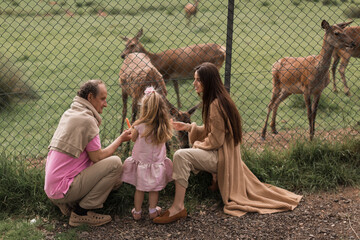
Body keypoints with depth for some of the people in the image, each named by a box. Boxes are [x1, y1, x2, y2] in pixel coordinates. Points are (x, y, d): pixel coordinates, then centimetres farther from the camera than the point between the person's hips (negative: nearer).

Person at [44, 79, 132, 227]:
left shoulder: (70, 113, 15)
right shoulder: (86, 120, -15)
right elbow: (97, 157, -11)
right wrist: (121, 139, 0)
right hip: (63, 187, -9)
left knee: (116, 180, 15)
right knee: (115, 163, -15)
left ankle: (69, 203, 10)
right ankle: (82, 212, -8)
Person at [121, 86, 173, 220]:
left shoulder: (140, 125, -19)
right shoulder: (164, 126, -14)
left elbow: (133, 138, -1)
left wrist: (132, 129, 18)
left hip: (141, 162, -1)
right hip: (157, 163, 1)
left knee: (139, 189, 14)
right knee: (154, 189, 16)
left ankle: (137, 212, 26)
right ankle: (153, 211, 29)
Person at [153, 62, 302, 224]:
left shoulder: (216, 104, -21)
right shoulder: (218, 100, 10)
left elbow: (215, 140, -20)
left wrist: (197, 145, -5)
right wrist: (188, 127, 7)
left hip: (220, 156, -11)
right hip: (222, 154, 11)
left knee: (181, 156, -26)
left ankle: (178, 208, -26)